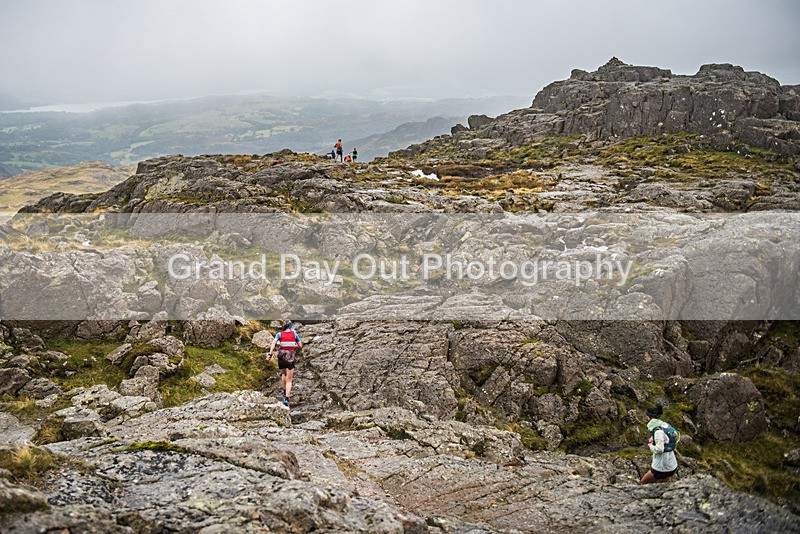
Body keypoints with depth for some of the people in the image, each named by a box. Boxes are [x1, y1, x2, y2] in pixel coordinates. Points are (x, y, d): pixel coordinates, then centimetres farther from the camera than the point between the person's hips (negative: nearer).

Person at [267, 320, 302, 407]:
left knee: (284, 373, 32)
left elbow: (273, 342, -14)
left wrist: (270, 354, -20)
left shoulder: (279, 334, 2)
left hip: (282, 357, 1)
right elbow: (300, 346, 6)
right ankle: (286, 398, -13)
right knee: (289, 380, 1)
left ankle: (285, 391, 40)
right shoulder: (294, 334, 3)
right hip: (291, 358, -1)